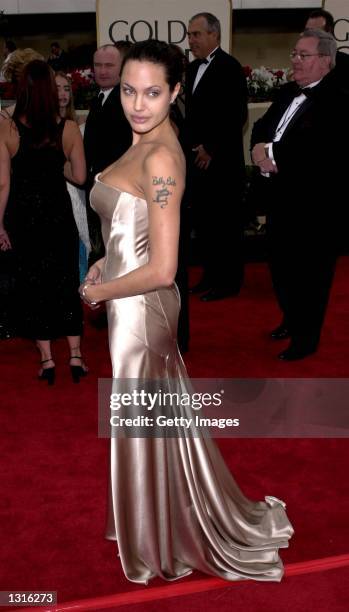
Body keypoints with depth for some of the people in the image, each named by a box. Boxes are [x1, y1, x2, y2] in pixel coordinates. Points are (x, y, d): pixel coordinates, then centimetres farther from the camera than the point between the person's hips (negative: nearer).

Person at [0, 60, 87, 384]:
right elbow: (79, 177, -3)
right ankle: (75, 355, 15)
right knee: (66, 281, 14)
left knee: (32, 283, 12)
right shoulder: (69, 129, -9)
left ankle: (46, 358, 16)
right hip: (58, 214, 1)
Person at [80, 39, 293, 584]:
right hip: (134, 302, 9)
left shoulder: (160, 158, -25)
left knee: (146, 424, 9)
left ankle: (157, 544, 32)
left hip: (141, 307, -9)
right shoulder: (148, 142, 4)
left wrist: (99, 291, -13)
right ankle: (163, 525, 44)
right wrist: (106, 262, 6)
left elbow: (162, 270, -27)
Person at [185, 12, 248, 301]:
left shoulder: (229, 66, -11)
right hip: (198, 159, 8)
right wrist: (189, 146, 6)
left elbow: (237, 114, -17)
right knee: (204, 220, 12)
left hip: (221, 161, -8)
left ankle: (229, 280, 10)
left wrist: (211, 149, -16)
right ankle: (212, 274, 23)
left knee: (225, 221, 1)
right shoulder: (193, 68, 14)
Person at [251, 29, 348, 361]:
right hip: (281, 196, 8)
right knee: (280, 263, 21)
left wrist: (273, 154, -21)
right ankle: (292, 319, 42)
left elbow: (320, 149, -27)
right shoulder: (288, 92, 10)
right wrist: (259, 148, -12)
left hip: (314, 201, -8)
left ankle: (307, 337, 22)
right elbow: (262, 125, 11)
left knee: (310, 270, 6)